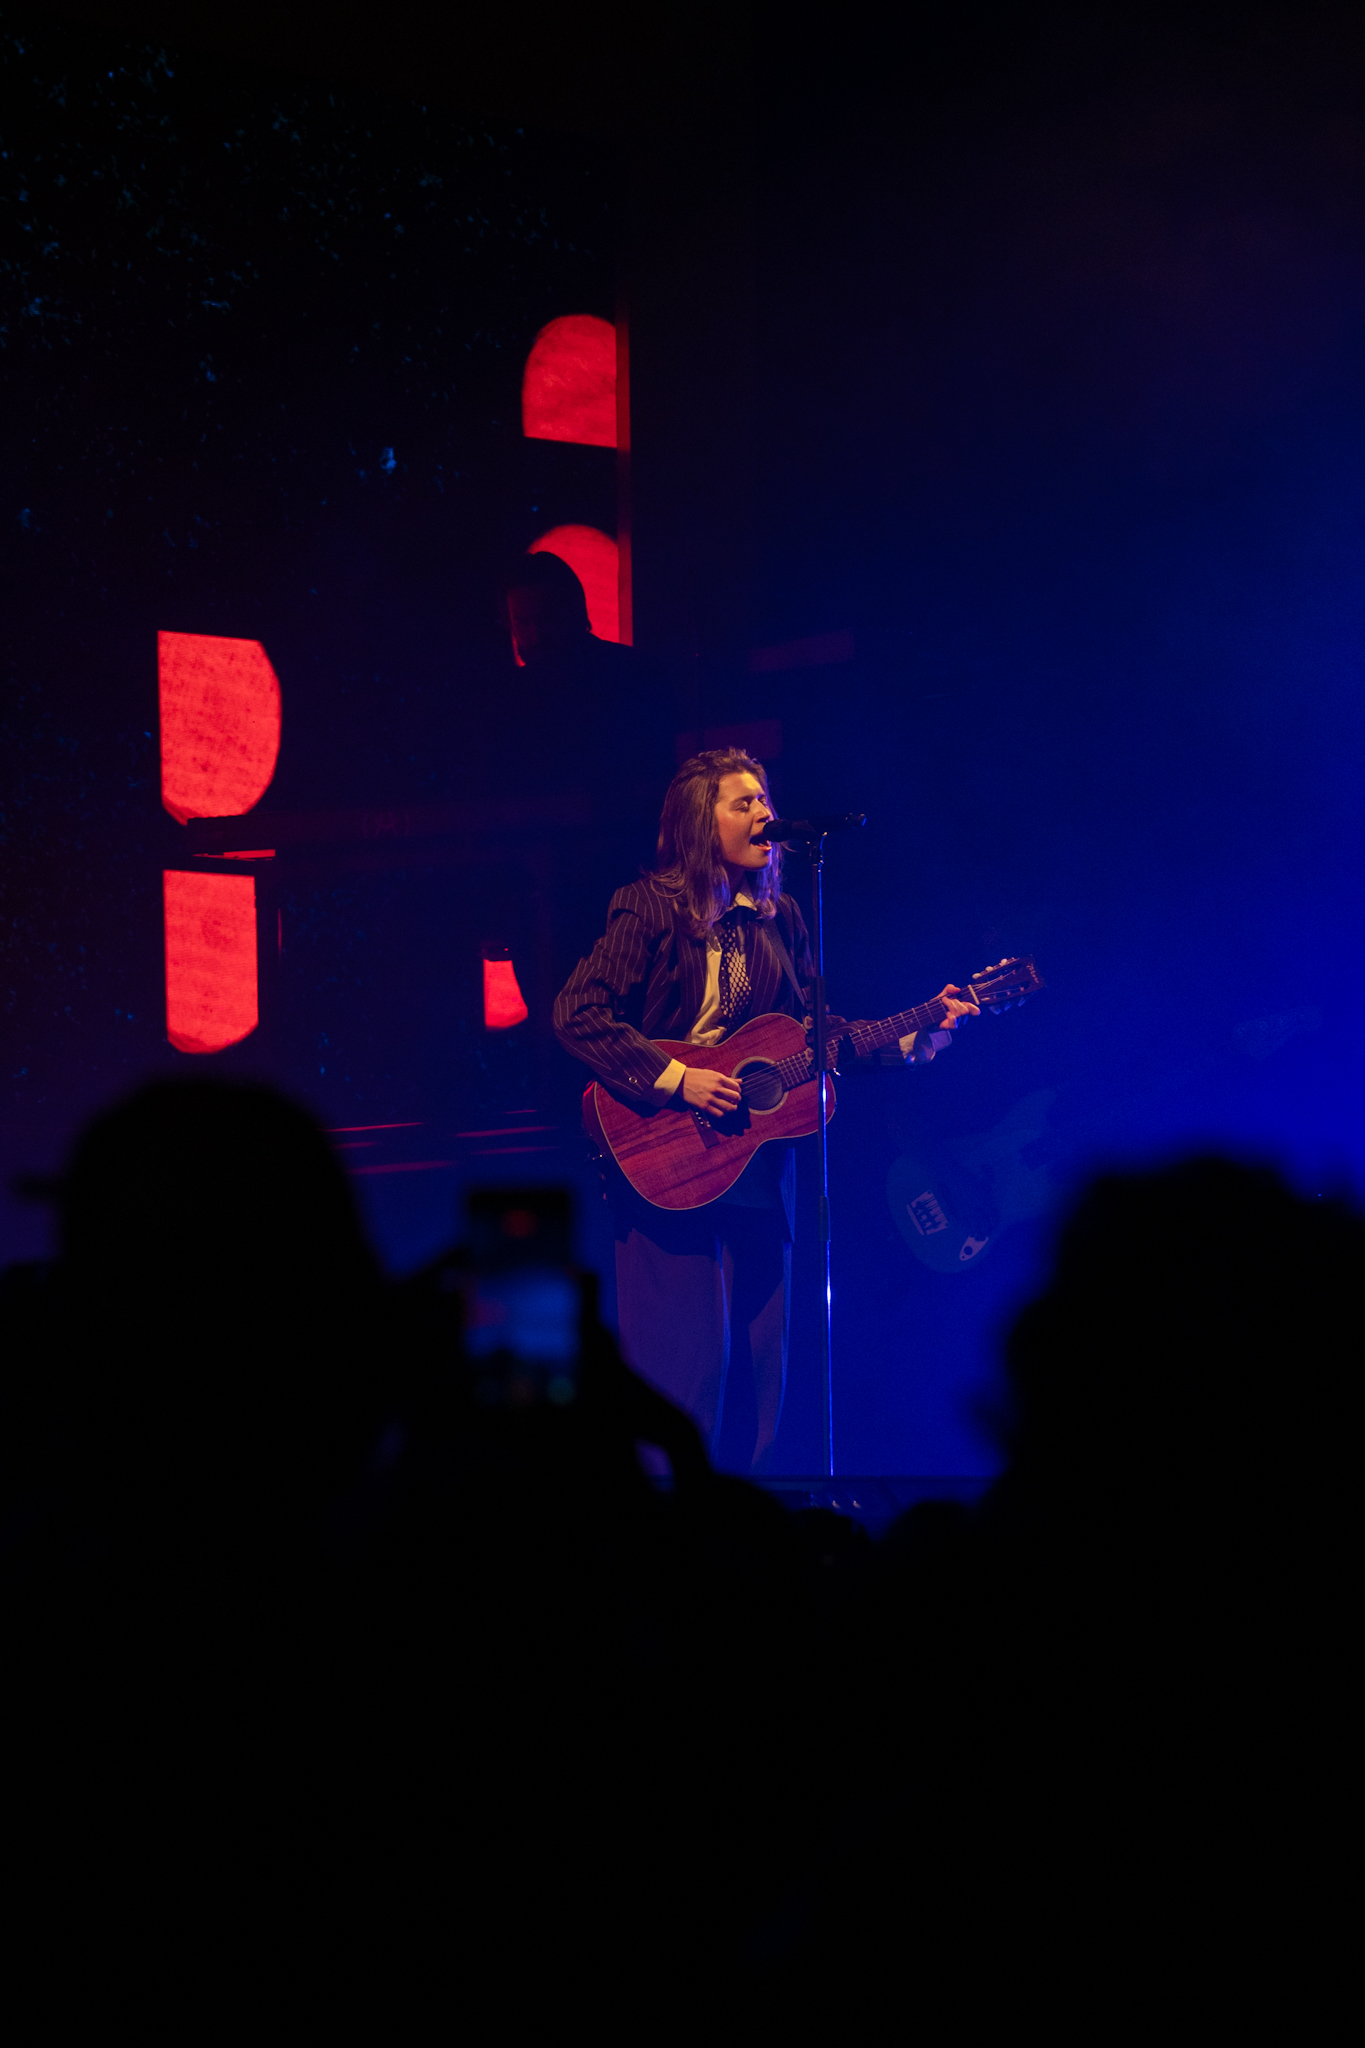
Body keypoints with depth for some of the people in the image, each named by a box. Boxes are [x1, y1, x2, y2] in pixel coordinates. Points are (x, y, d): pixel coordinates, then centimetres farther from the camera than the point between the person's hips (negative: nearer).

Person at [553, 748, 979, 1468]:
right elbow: (577, 1013, -16)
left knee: (761, 1349, 7)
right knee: (687, 1352, -6)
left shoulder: (776, 918, 10)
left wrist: (916, 1037, 2)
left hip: (759, 1158, 6)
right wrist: (674, 1079, -21)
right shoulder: (652, 908, -9)